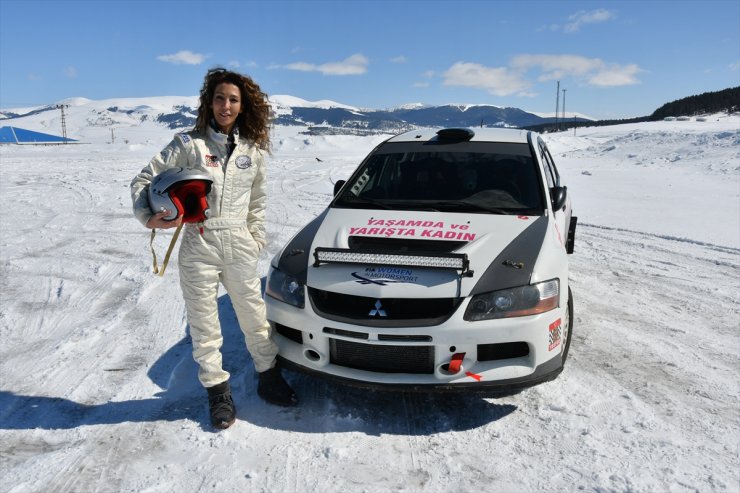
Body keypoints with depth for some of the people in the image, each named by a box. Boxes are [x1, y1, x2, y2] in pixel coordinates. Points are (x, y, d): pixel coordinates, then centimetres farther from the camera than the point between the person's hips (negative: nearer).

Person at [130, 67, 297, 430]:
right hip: (198, 247, -2)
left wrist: (257, 236, 11)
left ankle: (268, 377, 31)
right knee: (204, 323, 8)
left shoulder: (253, 148, 7)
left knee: (254, 316, 13)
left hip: (240, 246, 3)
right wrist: (148, 217, -17)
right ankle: (217, 390, 24)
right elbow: (144, 180, -2)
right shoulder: (189, 143, -3)